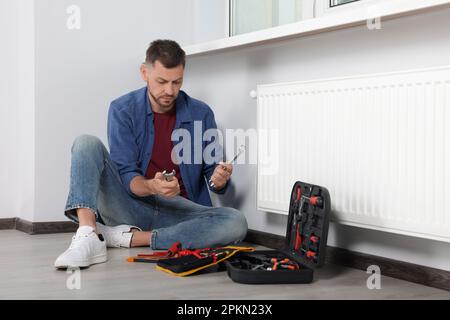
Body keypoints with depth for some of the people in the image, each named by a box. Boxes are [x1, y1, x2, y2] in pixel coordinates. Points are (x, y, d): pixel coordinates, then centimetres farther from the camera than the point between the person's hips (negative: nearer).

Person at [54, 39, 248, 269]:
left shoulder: (201, 114, 1)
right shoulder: (123, 110, -3)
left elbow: (213, 170, 4)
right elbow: (126, 175, -10)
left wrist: (219, 179, -21)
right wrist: (152, 187, -32)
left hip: (180, 210, 1)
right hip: (132, 204, -1)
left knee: (236, 223, -29)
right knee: (87, 143, -17)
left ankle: (128, 237, -24)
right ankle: (88, 238, -36)